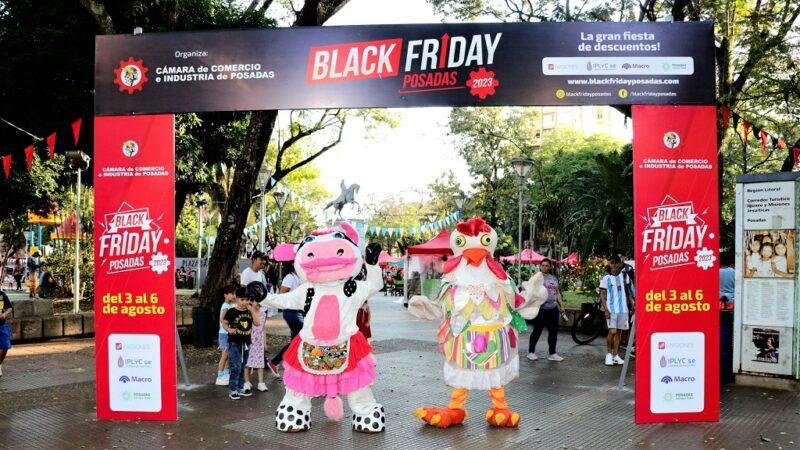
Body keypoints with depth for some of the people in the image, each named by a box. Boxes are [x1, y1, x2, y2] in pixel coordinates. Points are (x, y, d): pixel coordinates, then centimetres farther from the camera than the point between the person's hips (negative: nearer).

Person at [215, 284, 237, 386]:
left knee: (229, 355, 13)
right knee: (224, 355, -4)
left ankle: (226, 375, 22)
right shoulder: (225, 306, -15)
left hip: (230, 334, 8)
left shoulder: (231, 305, 10)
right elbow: (222, 320, -28)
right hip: (225, 334, -8)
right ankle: (220, 377, 2)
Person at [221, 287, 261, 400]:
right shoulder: (232, 311, -9)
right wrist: (228, 329, -18)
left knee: (242, 367, 15)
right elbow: (224, 322, 0)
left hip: (246, 343, 5)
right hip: (234, 343, -5)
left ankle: (240, 388, 25)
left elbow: (257, 323, -6)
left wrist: (252, 309, -12)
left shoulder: (250, 311, 4)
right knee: (235, 367, -6)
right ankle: (232, 390, 3)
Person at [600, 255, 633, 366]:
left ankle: (615, 355, 17)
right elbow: (602, 295, -4)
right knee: (612, 332, -11)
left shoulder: (623, 275, 7)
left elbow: (627, 289, 18)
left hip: (623, 308, 4)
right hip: (611, 309, -4)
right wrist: (606, 309, -12)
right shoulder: (606, 278, -5)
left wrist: (631, 301, 4)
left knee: (618, 332, 8)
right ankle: (609, 354, 5)